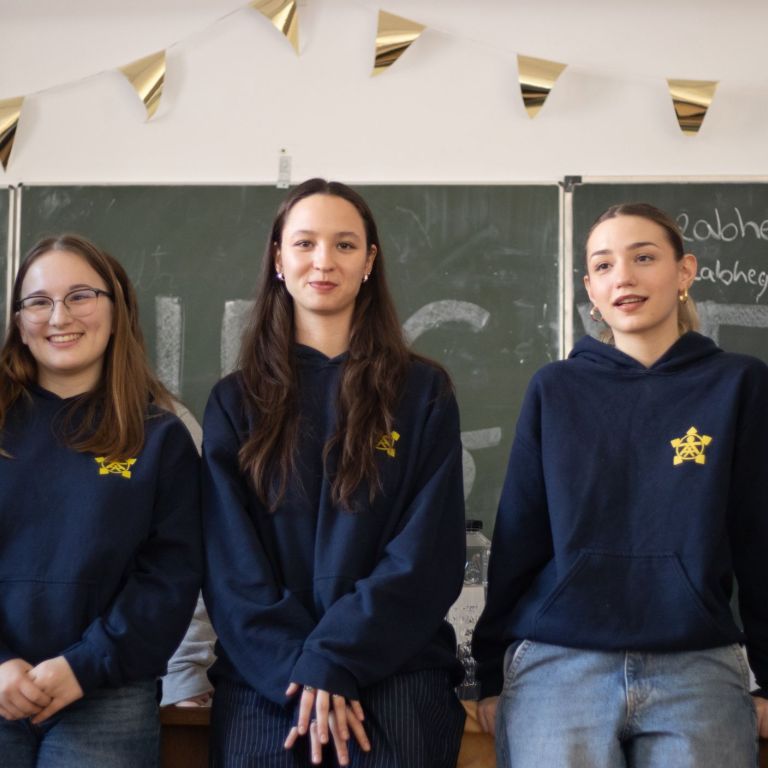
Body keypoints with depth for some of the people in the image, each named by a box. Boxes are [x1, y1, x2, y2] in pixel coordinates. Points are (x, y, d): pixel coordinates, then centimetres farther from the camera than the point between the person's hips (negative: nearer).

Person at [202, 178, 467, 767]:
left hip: (395, 672, -1)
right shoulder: (236, 402, 9)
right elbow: (230, 564, 1)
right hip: (263, 677, 1)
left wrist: (331, 660, -14)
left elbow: (431, 553, -4)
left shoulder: (423, 393, 5)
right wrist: (297, 672, -13)